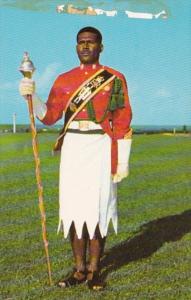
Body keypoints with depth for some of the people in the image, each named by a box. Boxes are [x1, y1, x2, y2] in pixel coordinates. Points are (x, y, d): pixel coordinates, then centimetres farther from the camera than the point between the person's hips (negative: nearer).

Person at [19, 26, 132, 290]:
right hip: (72, 149, 3)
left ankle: (94, 269, 12)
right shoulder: (64, 80, 10)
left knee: (97, 209, -2)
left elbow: (122, 123, 0)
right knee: (74, 208, 4)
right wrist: (31, 96, -13)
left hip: (100, 149, -3)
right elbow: (50, 117, 4)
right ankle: (80, 269, 16)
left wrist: (123, 161, -4)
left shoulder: (115, 78, 1)